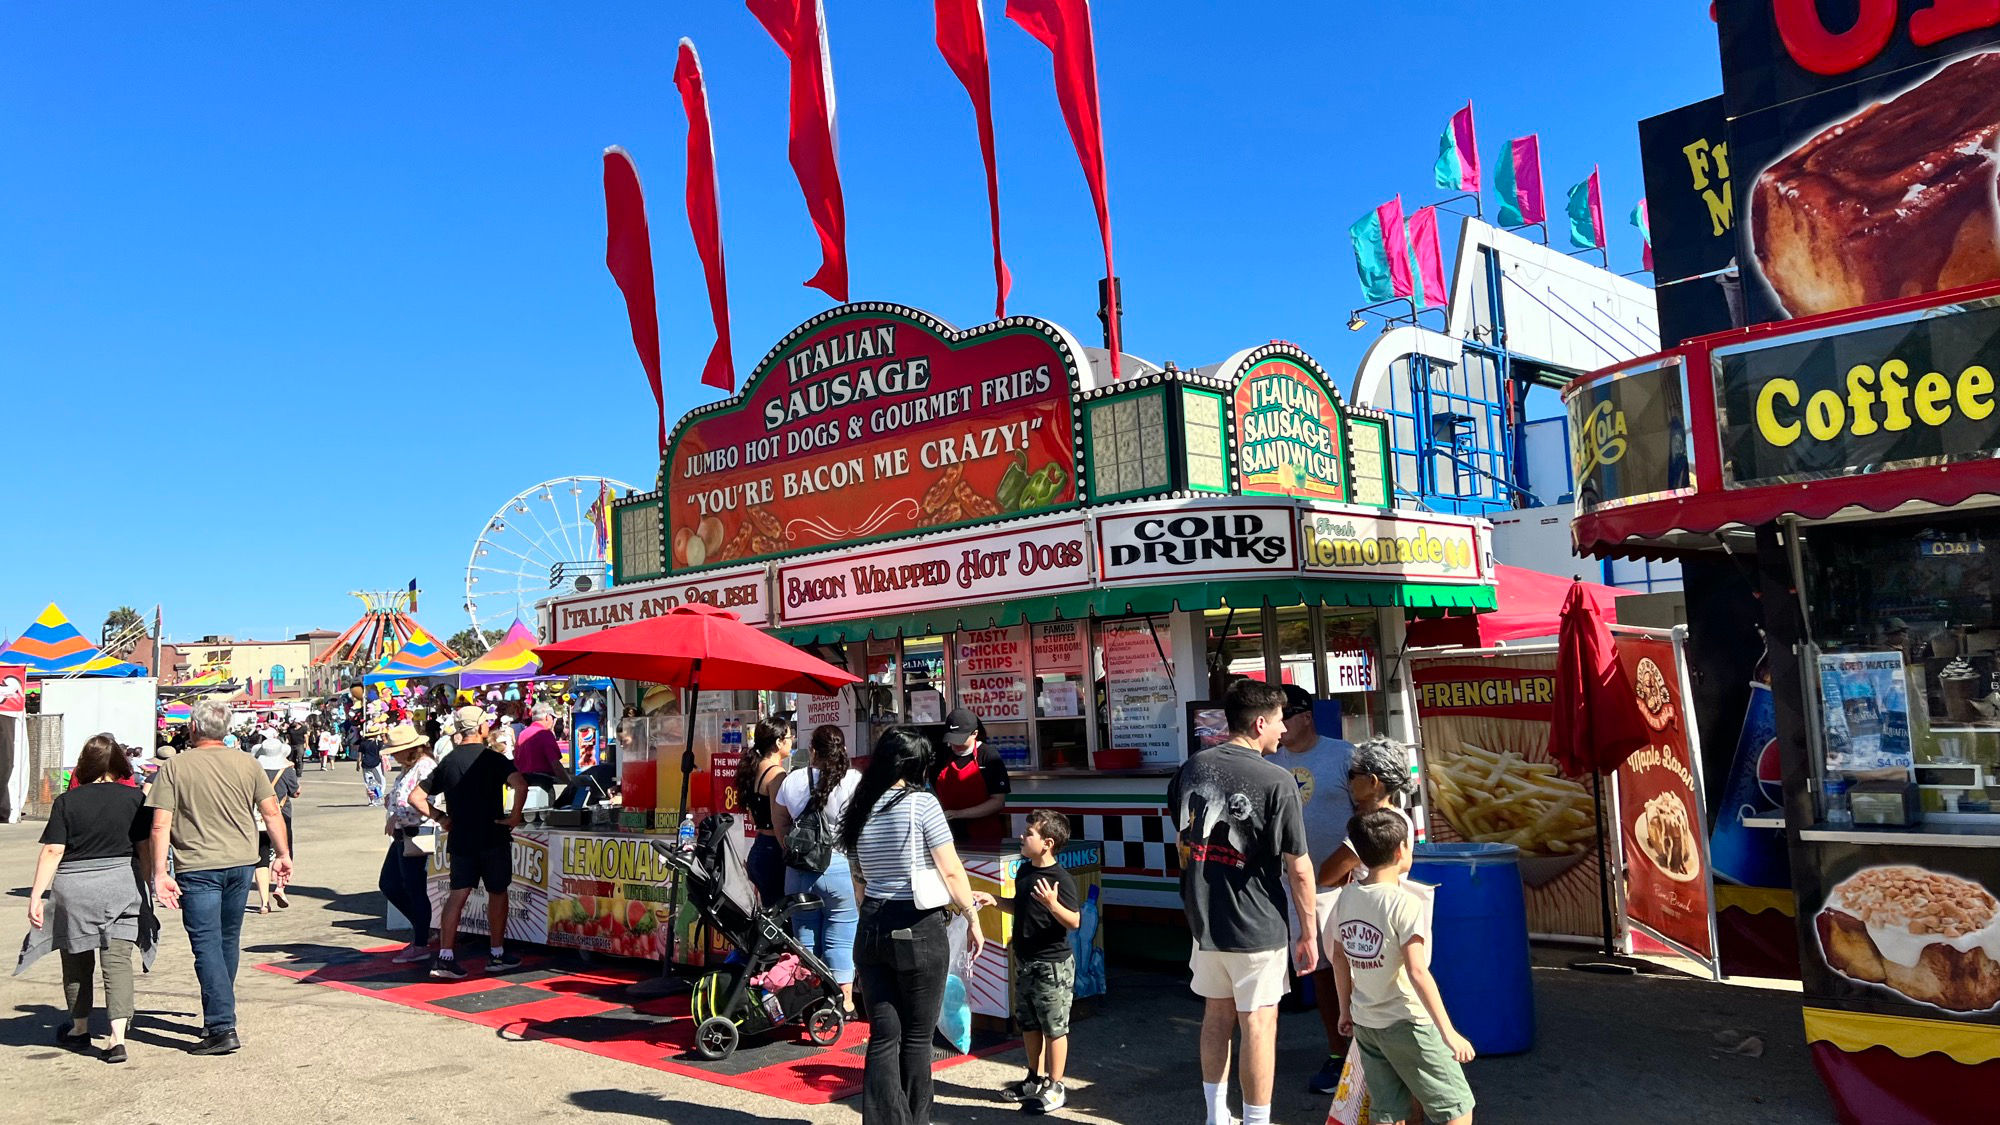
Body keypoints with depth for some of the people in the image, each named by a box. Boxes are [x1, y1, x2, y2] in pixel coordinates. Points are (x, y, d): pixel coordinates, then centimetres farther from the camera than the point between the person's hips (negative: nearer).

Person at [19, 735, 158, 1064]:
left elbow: (52, 851, -7)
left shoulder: (67, 802, -3)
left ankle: (79, 1029, 32)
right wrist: (146, 886, 12)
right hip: (122, 884, 0)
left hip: (74, 888, 0)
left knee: (76, 959, 17)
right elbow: (145, 848, 1)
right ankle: (117, 1037, -13)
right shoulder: (135, 798, -1)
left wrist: (36, 894, -4)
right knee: (117, 959, -2)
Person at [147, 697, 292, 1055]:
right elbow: (272, 812, 4)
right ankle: (219, 1015, 30)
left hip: (198, 868, -4)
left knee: (207, 945, -2)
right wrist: (283, 855, 13)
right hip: (241, 864, 4)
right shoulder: (247, 763, 3)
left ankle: (222, 1028, -9)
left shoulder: (174, 767, -6)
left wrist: (160, 873, -9)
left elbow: (160, 825, -11)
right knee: (229, 941, 17)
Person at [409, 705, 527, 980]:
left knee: (458, 894, 3)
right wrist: (514, 816, -14)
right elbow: (520, 785, -25)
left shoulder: (447, 762, 7)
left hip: (459, 839, 4)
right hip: (492, 837, -4)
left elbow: (415, 797, 8)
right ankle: (497, 954, 18)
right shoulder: (492, 758, -8)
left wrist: (440, 817, 10)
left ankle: (445, 955, -8)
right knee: (497, 893, 11)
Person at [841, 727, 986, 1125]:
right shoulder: (921, 803, -11)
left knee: (882, 1037, 9)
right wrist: (973, 918, 0)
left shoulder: (859, 811, 7)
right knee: (916, 1039, 8)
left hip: (871, 928, 5)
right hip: (919, 929, -5)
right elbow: (950, 871, -11)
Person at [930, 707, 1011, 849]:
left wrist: (958, 814, -18)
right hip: (950, 839, 3)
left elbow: (998, 802, -12)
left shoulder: (989, 757, -8)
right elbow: (936, 797, 13)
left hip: (987, 839, -3)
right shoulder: (943, 758, 5)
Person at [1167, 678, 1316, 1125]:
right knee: (1257, 1023, 5)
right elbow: (1298, 869, -14)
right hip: (1257, 926, -6)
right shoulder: (1277, 782, -16)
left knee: (1217, 1013, 19)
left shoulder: (1192, 768, 1)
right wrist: (1309, 932, -5)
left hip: (1203, 920, 6)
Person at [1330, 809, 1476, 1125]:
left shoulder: (1347, 896, 1)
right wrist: (1449, 1033, -22)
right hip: (1406, 1024, -7)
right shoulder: (1405, 903, -20)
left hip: (1364, 1022, 7)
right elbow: (1417, 972, -25)